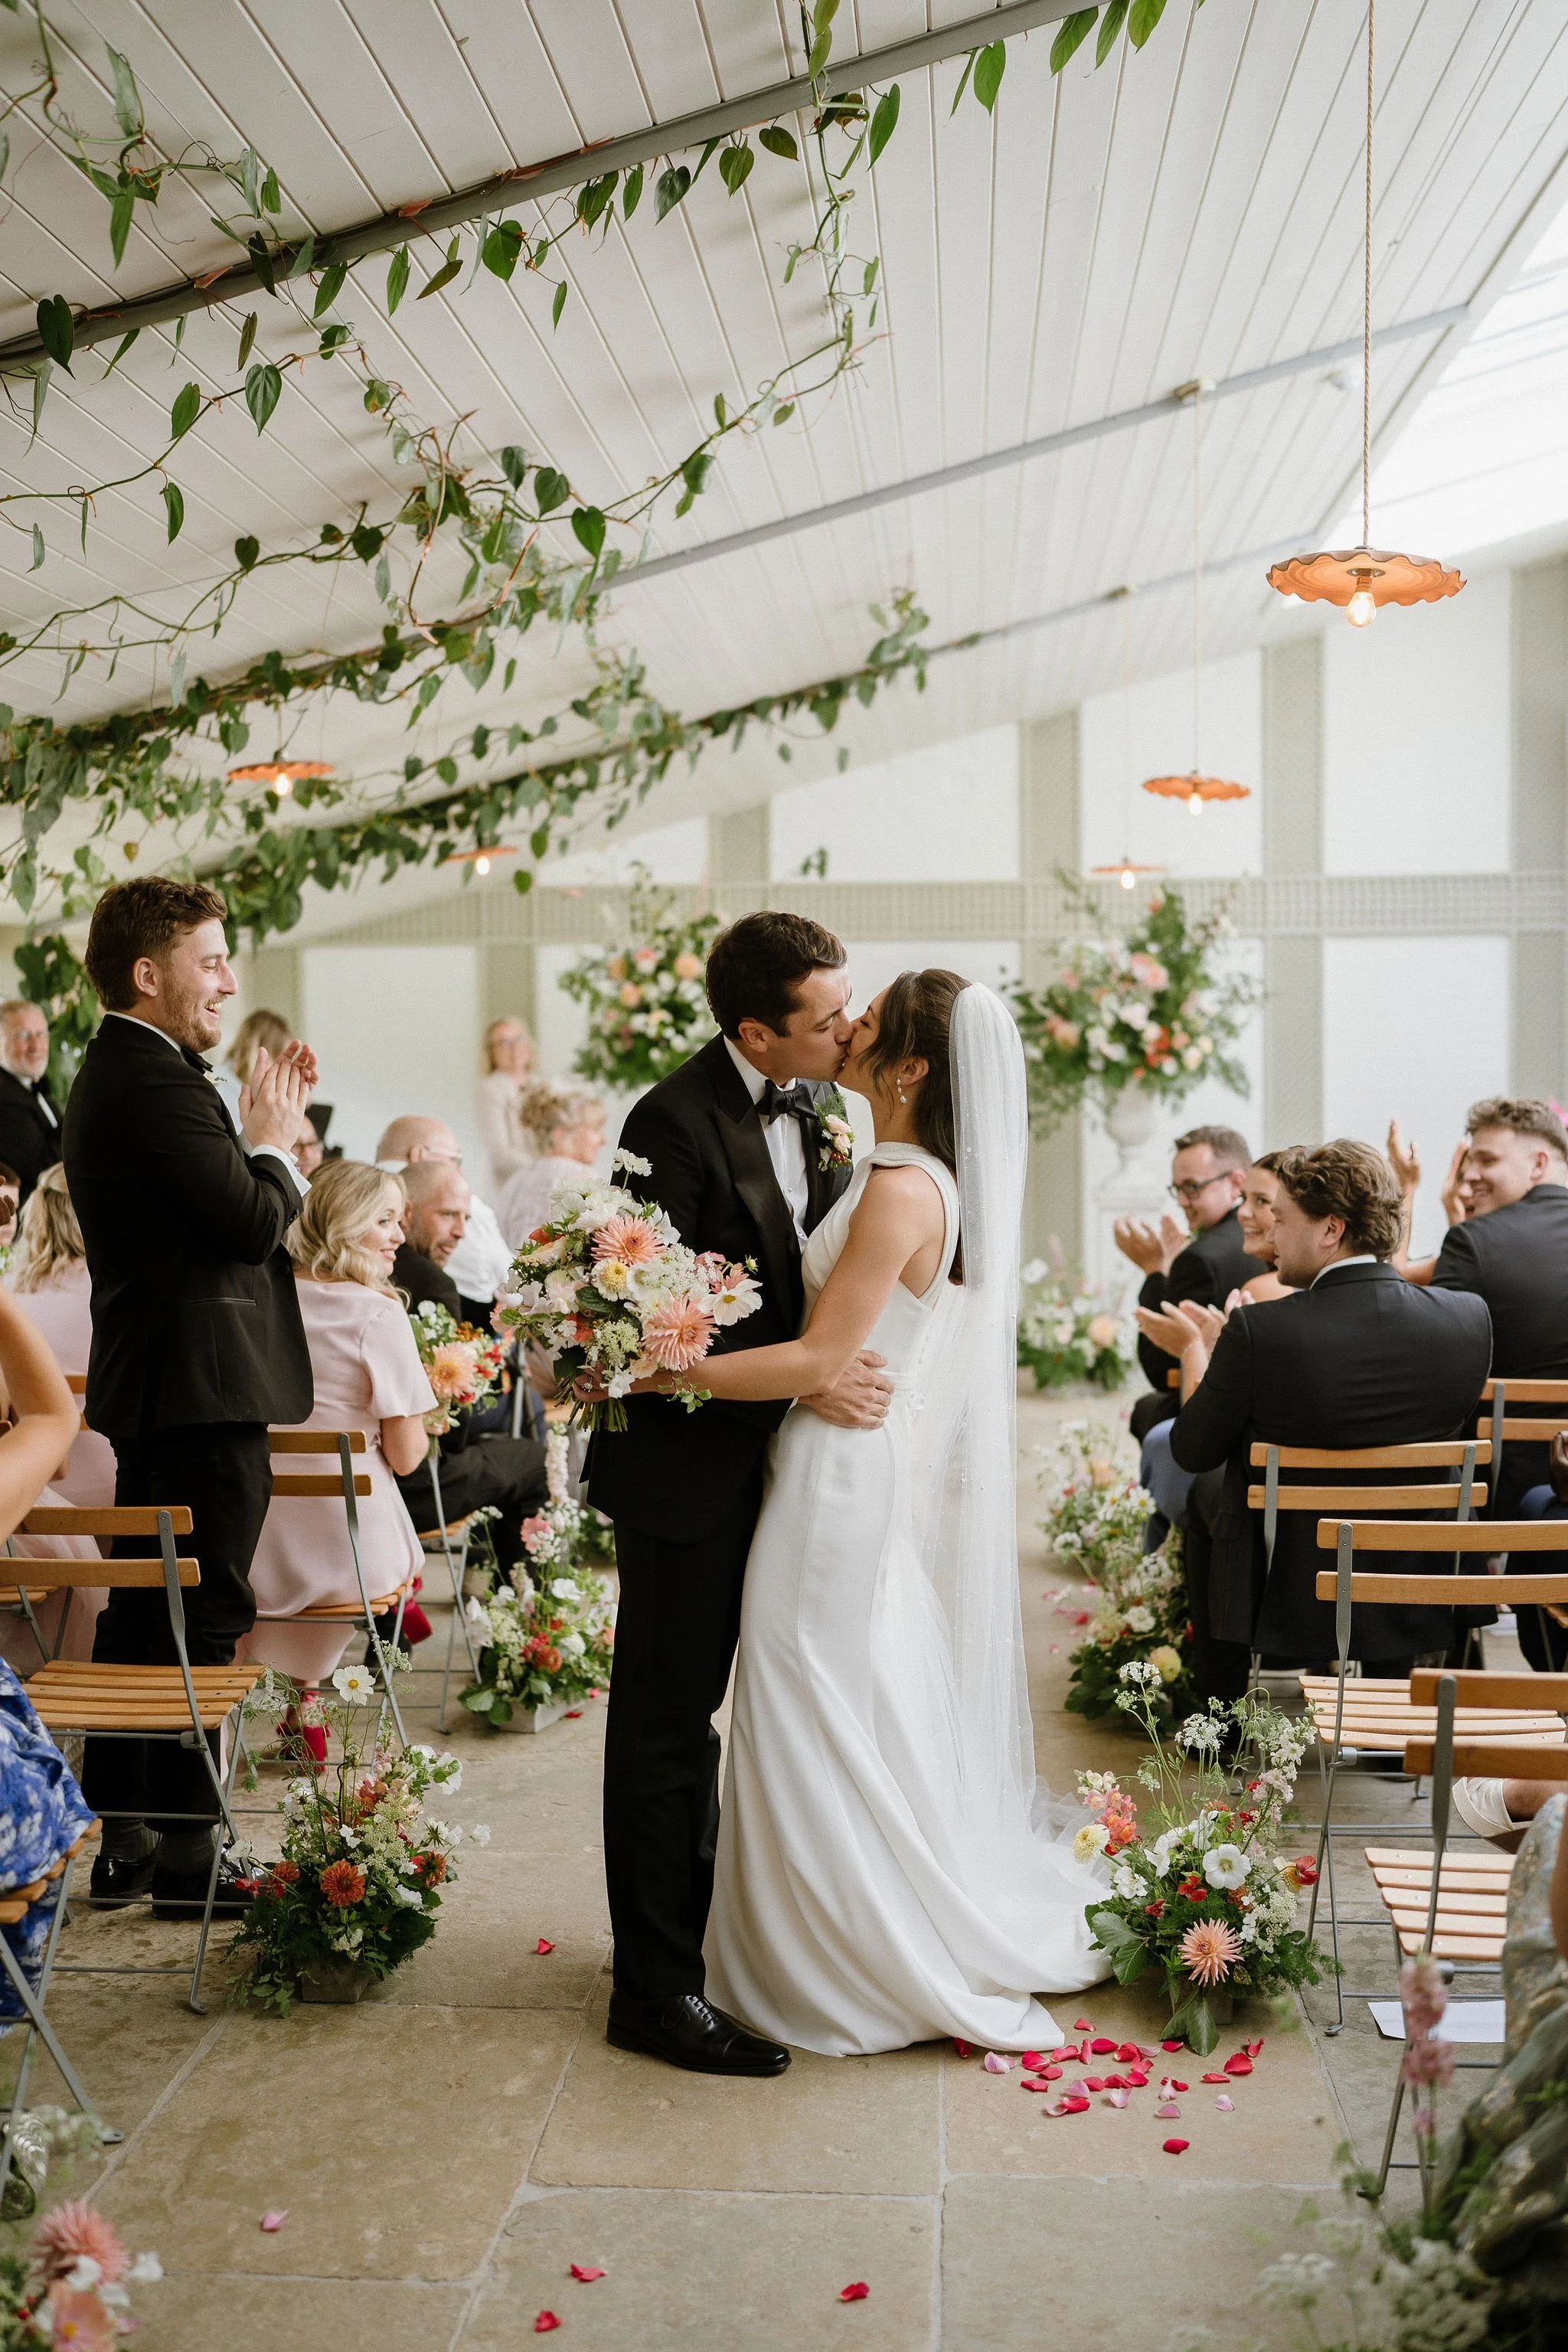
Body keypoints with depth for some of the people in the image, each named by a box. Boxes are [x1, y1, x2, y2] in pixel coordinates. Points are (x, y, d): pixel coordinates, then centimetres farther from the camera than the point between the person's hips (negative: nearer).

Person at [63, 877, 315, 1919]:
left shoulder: (120, 1072, 15)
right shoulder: (155, 1081, -18)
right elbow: (253, 1220, -22)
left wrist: (264, 1135, 8)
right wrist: (276, 1142, -5)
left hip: (154, 1393, 11)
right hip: (203, 1395, -11)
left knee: (144, 1617, 17)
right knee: (201, 1624, -2)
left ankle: (116, 1841, 27)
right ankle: (185, 1854, 9)